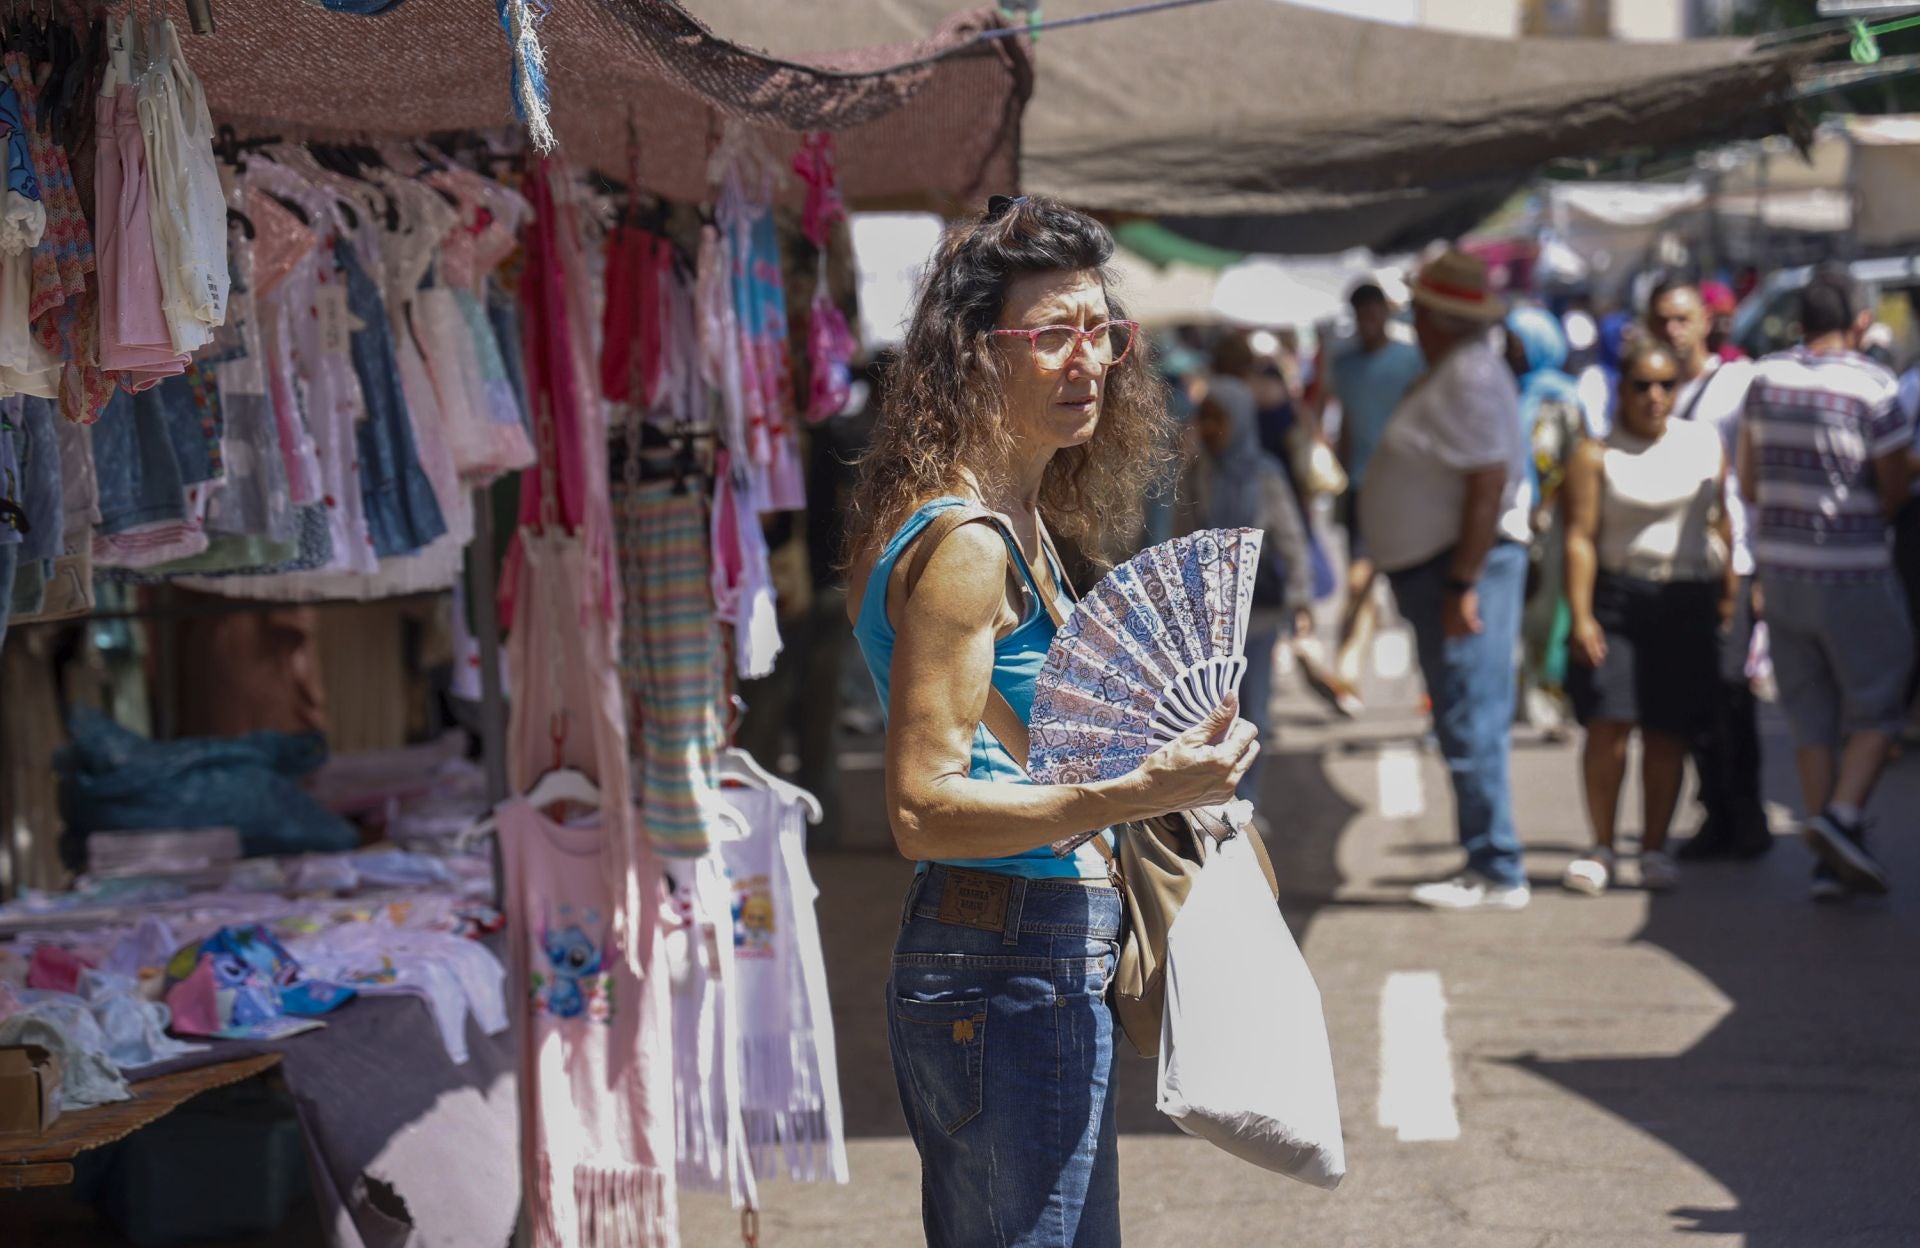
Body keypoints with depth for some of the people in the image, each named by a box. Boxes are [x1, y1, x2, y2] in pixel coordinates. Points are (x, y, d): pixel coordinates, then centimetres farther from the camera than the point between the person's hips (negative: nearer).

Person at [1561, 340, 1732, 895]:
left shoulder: (1706, 444, 10)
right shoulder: (1597, 454, 0)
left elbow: (1722, 522, 15)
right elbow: (1580, 536, -5)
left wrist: (1729, 595, 11)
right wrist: (1580, 615, -12)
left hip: (1689, 600, 2)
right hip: (1616, 597, -2)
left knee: (1668, 732, 1)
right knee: (1607, 723, -11)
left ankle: (1654, 847, 11)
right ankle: (1601, 847, -1)